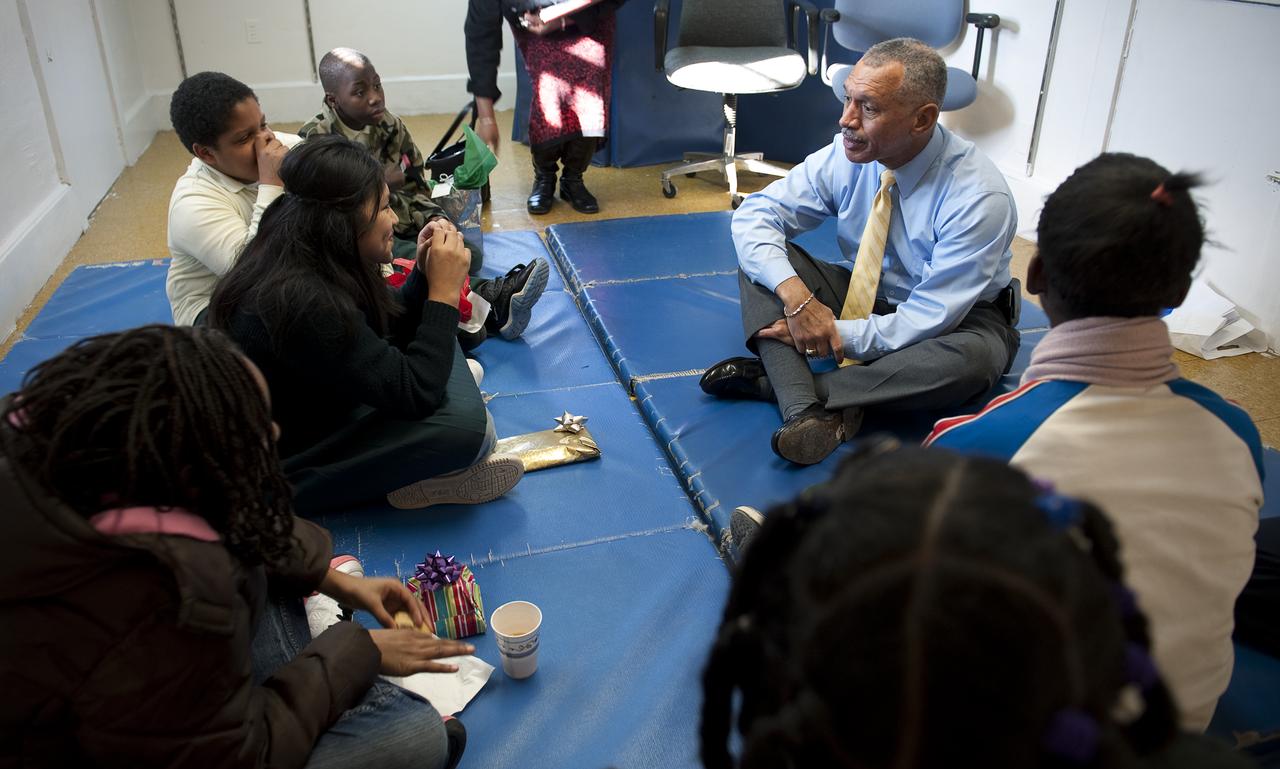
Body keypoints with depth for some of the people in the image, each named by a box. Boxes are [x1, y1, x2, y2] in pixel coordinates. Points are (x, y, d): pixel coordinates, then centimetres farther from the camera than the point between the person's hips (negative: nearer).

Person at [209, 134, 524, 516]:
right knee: (461, 425, -29)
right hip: (285, 470, -10)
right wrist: (444, 293, -22)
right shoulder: (301, 301, -33)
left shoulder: (306, 259, -5)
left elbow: (392, 330, 10)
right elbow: (414, 394, -28)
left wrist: (425, 272, -6)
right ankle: (425, 479, 1)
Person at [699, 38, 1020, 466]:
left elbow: (928, 322, -27)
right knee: (761, 257, -16)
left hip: (956, 320, -4)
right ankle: (806, 411, -36)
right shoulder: (846, 154, -15)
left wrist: (836, 334, -29)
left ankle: (769, 381, -31)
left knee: (971, 360, -39)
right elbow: (754, 215, -14)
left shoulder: (979, 198, -28)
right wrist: (794, 296, -30)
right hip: (865, 298, 4)